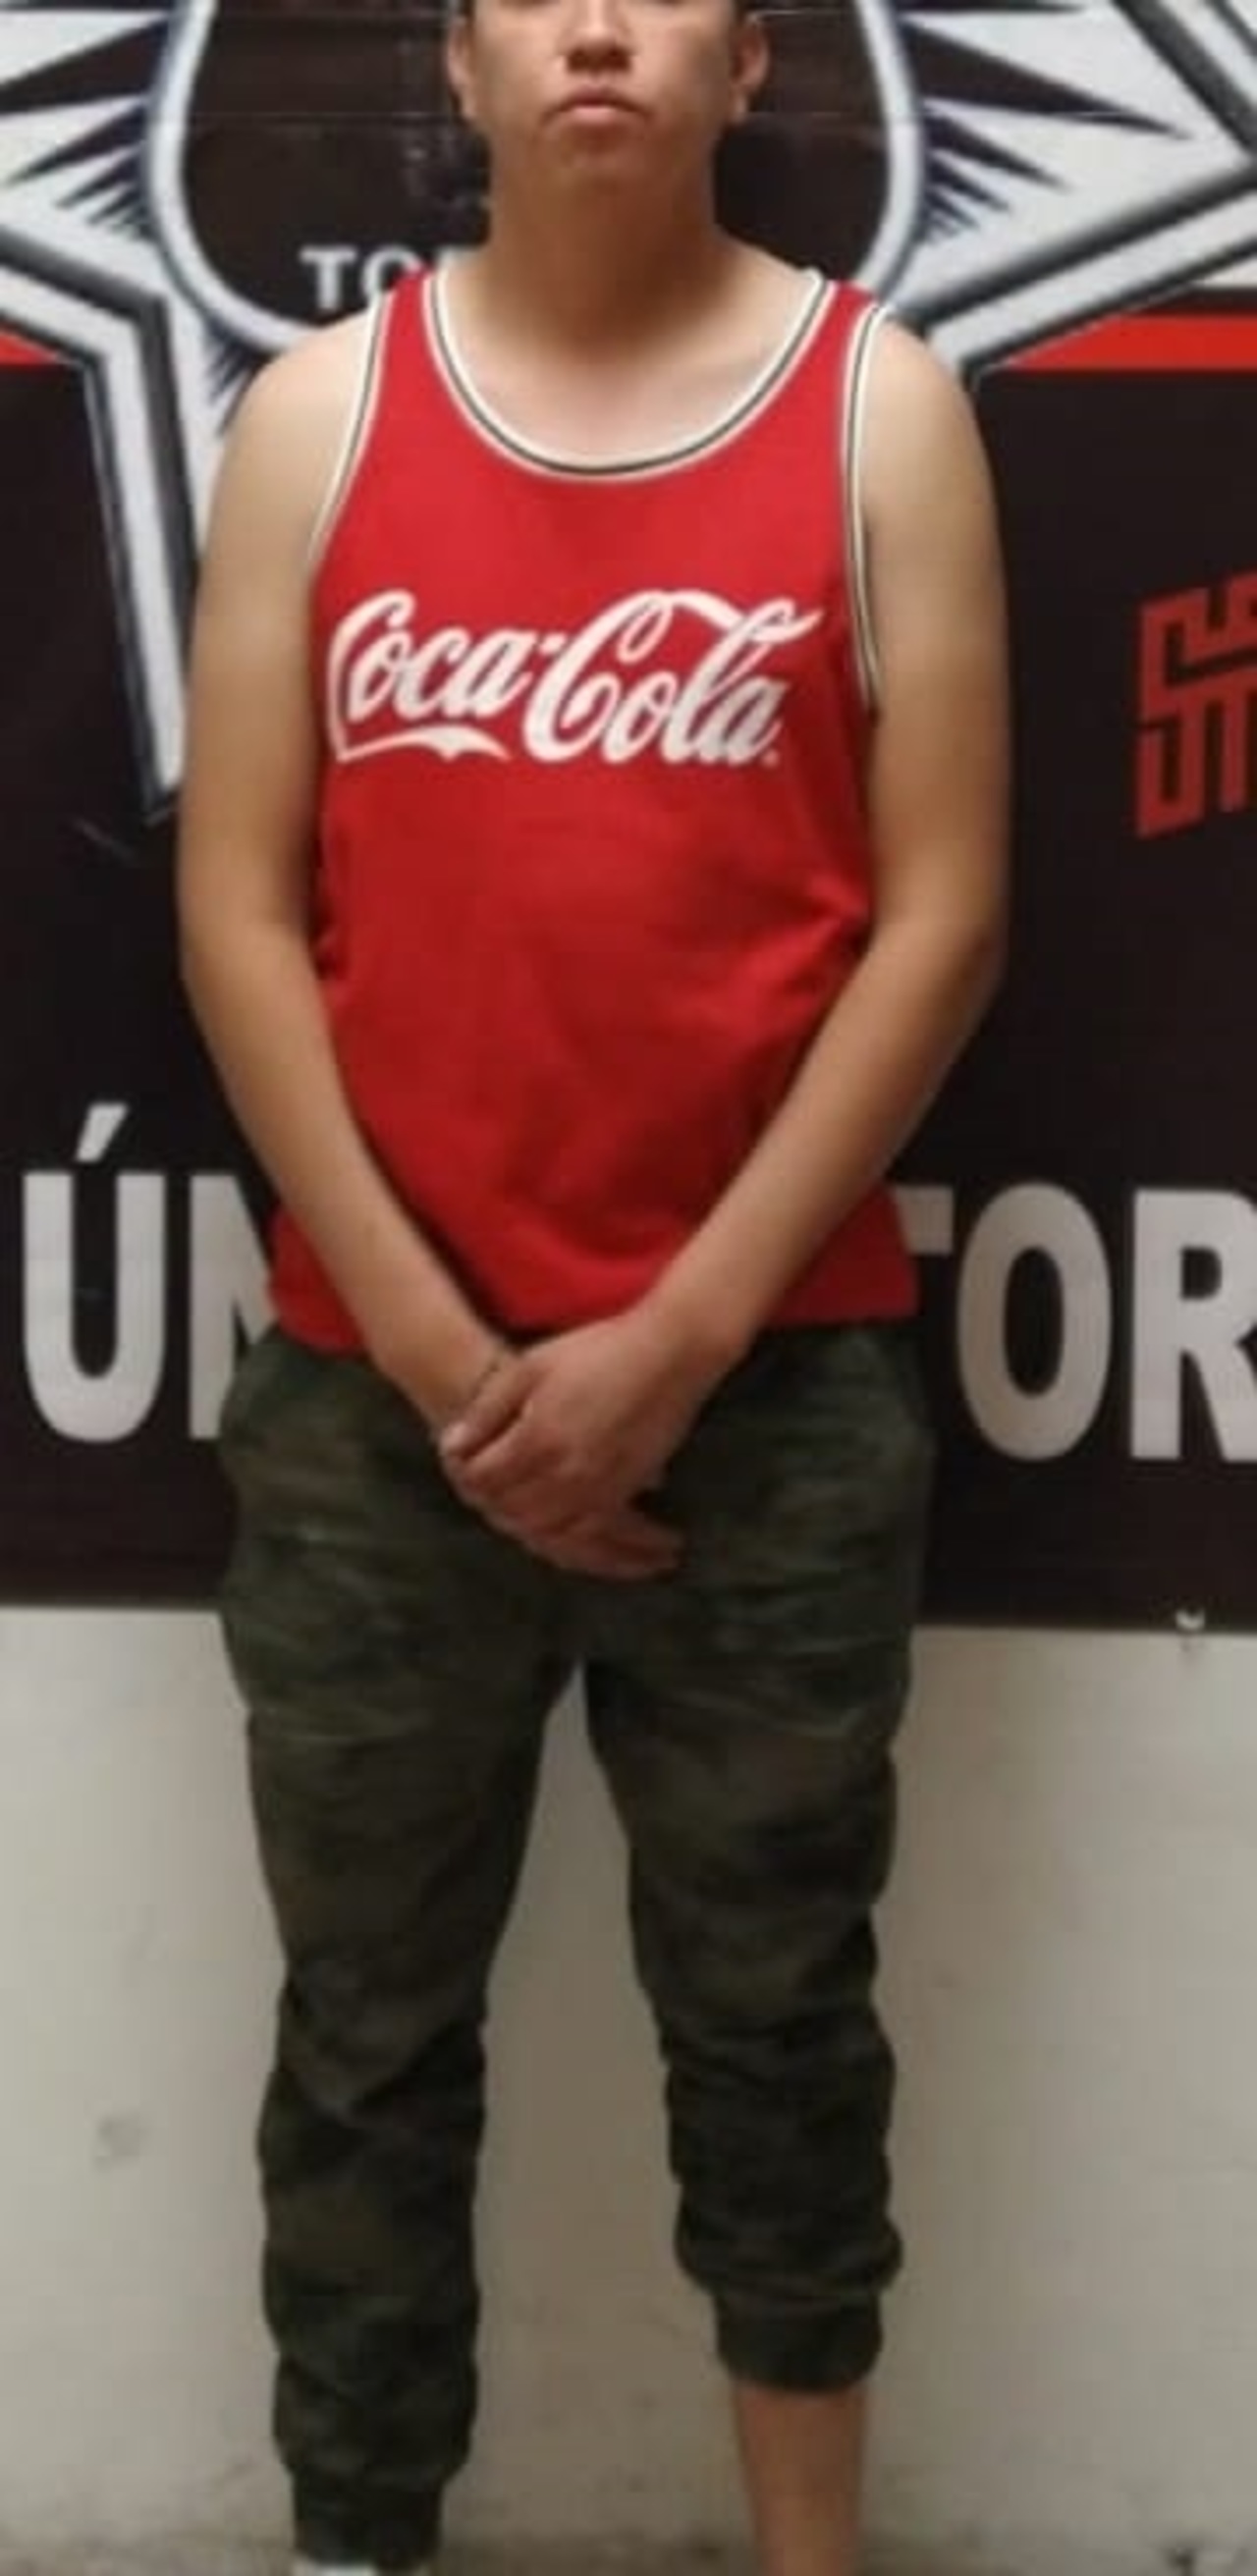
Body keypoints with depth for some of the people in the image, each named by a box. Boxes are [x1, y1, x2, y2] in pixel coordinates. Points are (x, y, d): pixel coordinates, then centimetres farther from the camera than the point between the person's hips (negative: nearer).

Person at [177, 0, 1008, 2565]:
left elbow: (941, 912, -4)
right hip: (371, 1390, 1)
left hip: (776, 1389, -1)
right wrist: (426, 1338, -8)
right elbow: (238, 911, 0)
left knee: (773, 2014, 12)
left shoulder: (880, 401, 1)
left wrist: (684, 1335, -10)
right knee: (370, 2030, 12)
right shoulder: (319, 409, 4)